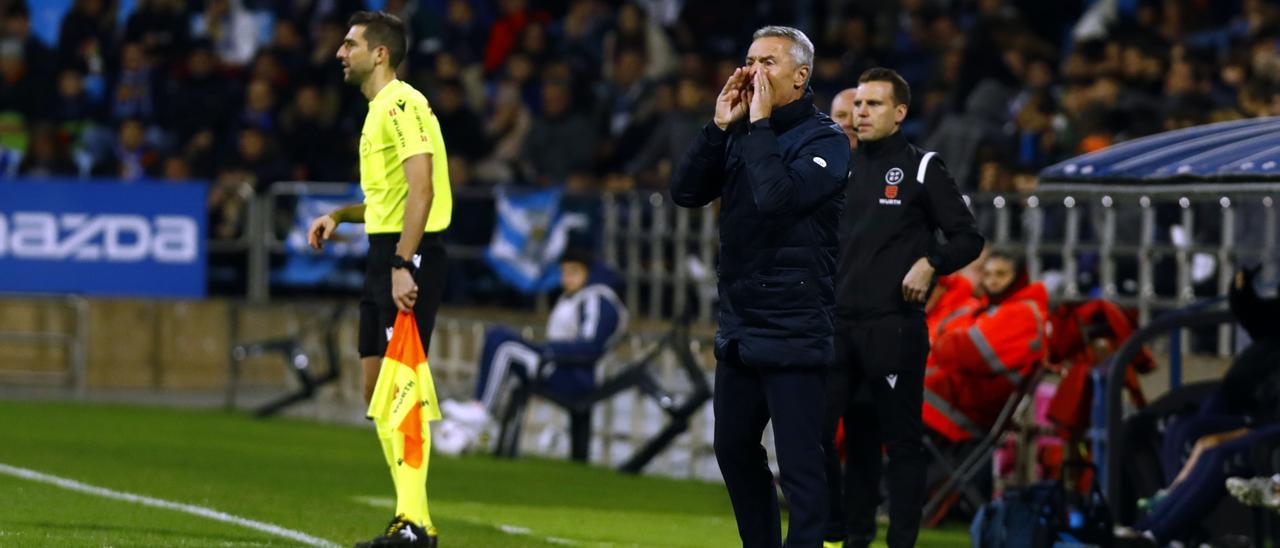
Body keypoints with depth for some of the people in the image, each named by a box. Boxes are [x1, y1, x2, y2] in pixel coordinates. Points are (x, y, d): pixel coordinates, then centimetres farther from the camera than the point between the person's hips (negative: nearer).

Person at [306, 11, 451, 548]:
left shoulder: (402, 105, -13)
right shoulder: (378, 110, 19)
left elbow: (420, 190, -21)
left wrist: (402, 266, -26)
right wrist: (339, 216, 16)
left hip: (410, 254, -10)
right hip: (383, 253, 10)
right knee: (376, 389, 10)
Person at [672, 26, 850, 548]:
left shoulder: (824, 140, -9)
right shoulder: (742, 134, 12)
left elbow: (777, 197, -25)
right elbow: (685, 191, 4)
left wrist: (759, 124, -17)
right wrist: (720, 125, -4)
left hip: (793, 330, -8)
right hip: (739, 324, 8)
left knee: (800, 466, -9)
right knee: (734, 449, 17)